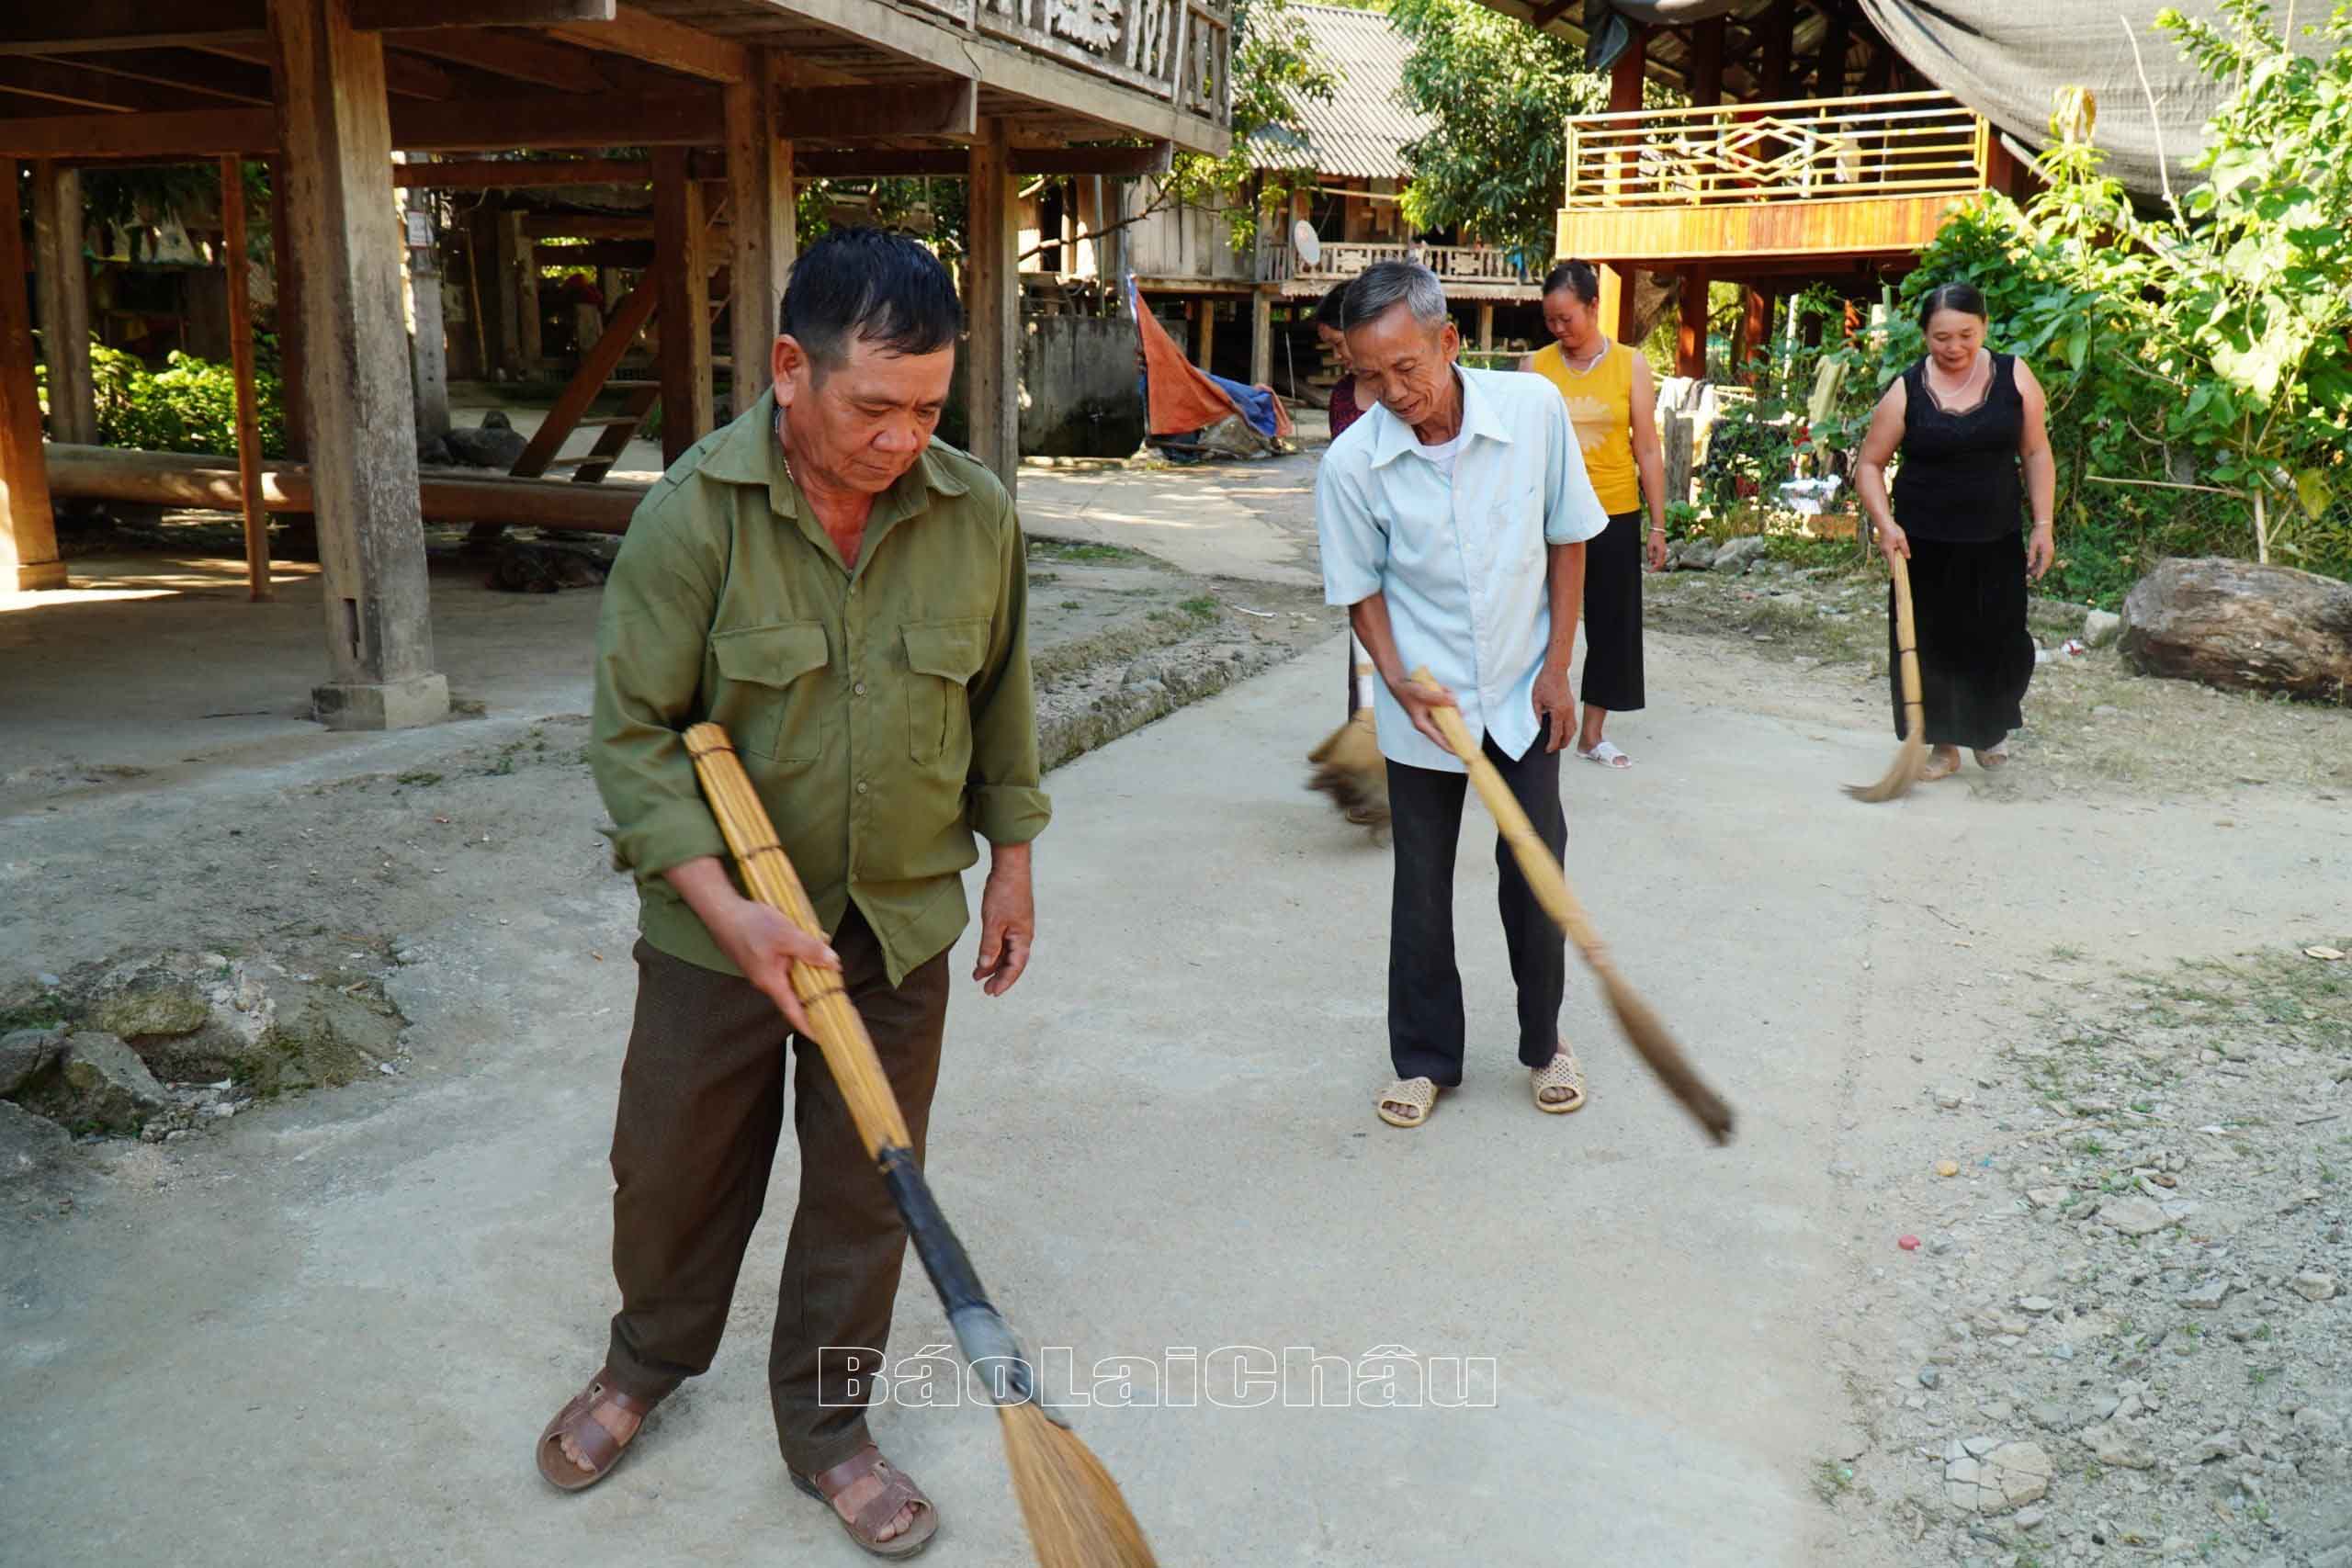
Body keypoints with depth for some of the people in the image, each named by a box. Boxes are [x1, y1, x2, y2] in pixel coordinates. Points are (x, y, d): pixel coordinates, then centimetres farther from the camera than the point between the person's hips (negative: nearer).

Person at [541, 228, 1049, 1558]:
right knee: (676, 1166, 17)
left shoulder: (978, 513, -7)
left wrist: (1011, 862, 11)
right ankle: (650, 1362, 47)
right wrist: (732, 911, -22)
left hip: (903, 925, 2)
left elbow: (1001, 701, 7)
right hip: (718, 923, -1)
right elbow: (635, 732, -14)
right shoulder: (695, 512, -17)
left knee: (867, 1192, 12)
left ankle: (827, 1428, 34)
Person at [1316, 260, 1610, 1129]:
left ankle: (1544, 1041, 31)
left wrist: (1556, 666, -3)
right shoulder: (1352, 463, -15)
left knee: (1536, 872, 9)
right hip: (1423, 704, 0)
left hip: (1523, 695, 1)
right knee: (1421, 887, 9)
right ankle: (1425, 1058, 26)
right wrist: (1399, 680, -17)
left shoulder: (1533, 407, -14)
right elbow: (1361, 588, -2)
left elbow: (1567, 538, -2)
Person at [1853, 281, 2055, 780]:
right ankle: (1945, 744, 22)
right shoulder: (1906, 391, -5)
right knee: (1931, 644, 3)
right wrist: (1885, 524, -14)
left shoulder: (2013, 377, 0)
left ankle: (1992, 725, 33)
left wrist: (2043, 525, 0)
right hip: (1924, 544, -1)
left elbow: (2036, 453, 6)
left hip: (1996, 542, 1)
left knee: (2000, 641, 3)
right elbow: (1869, 463, 0)